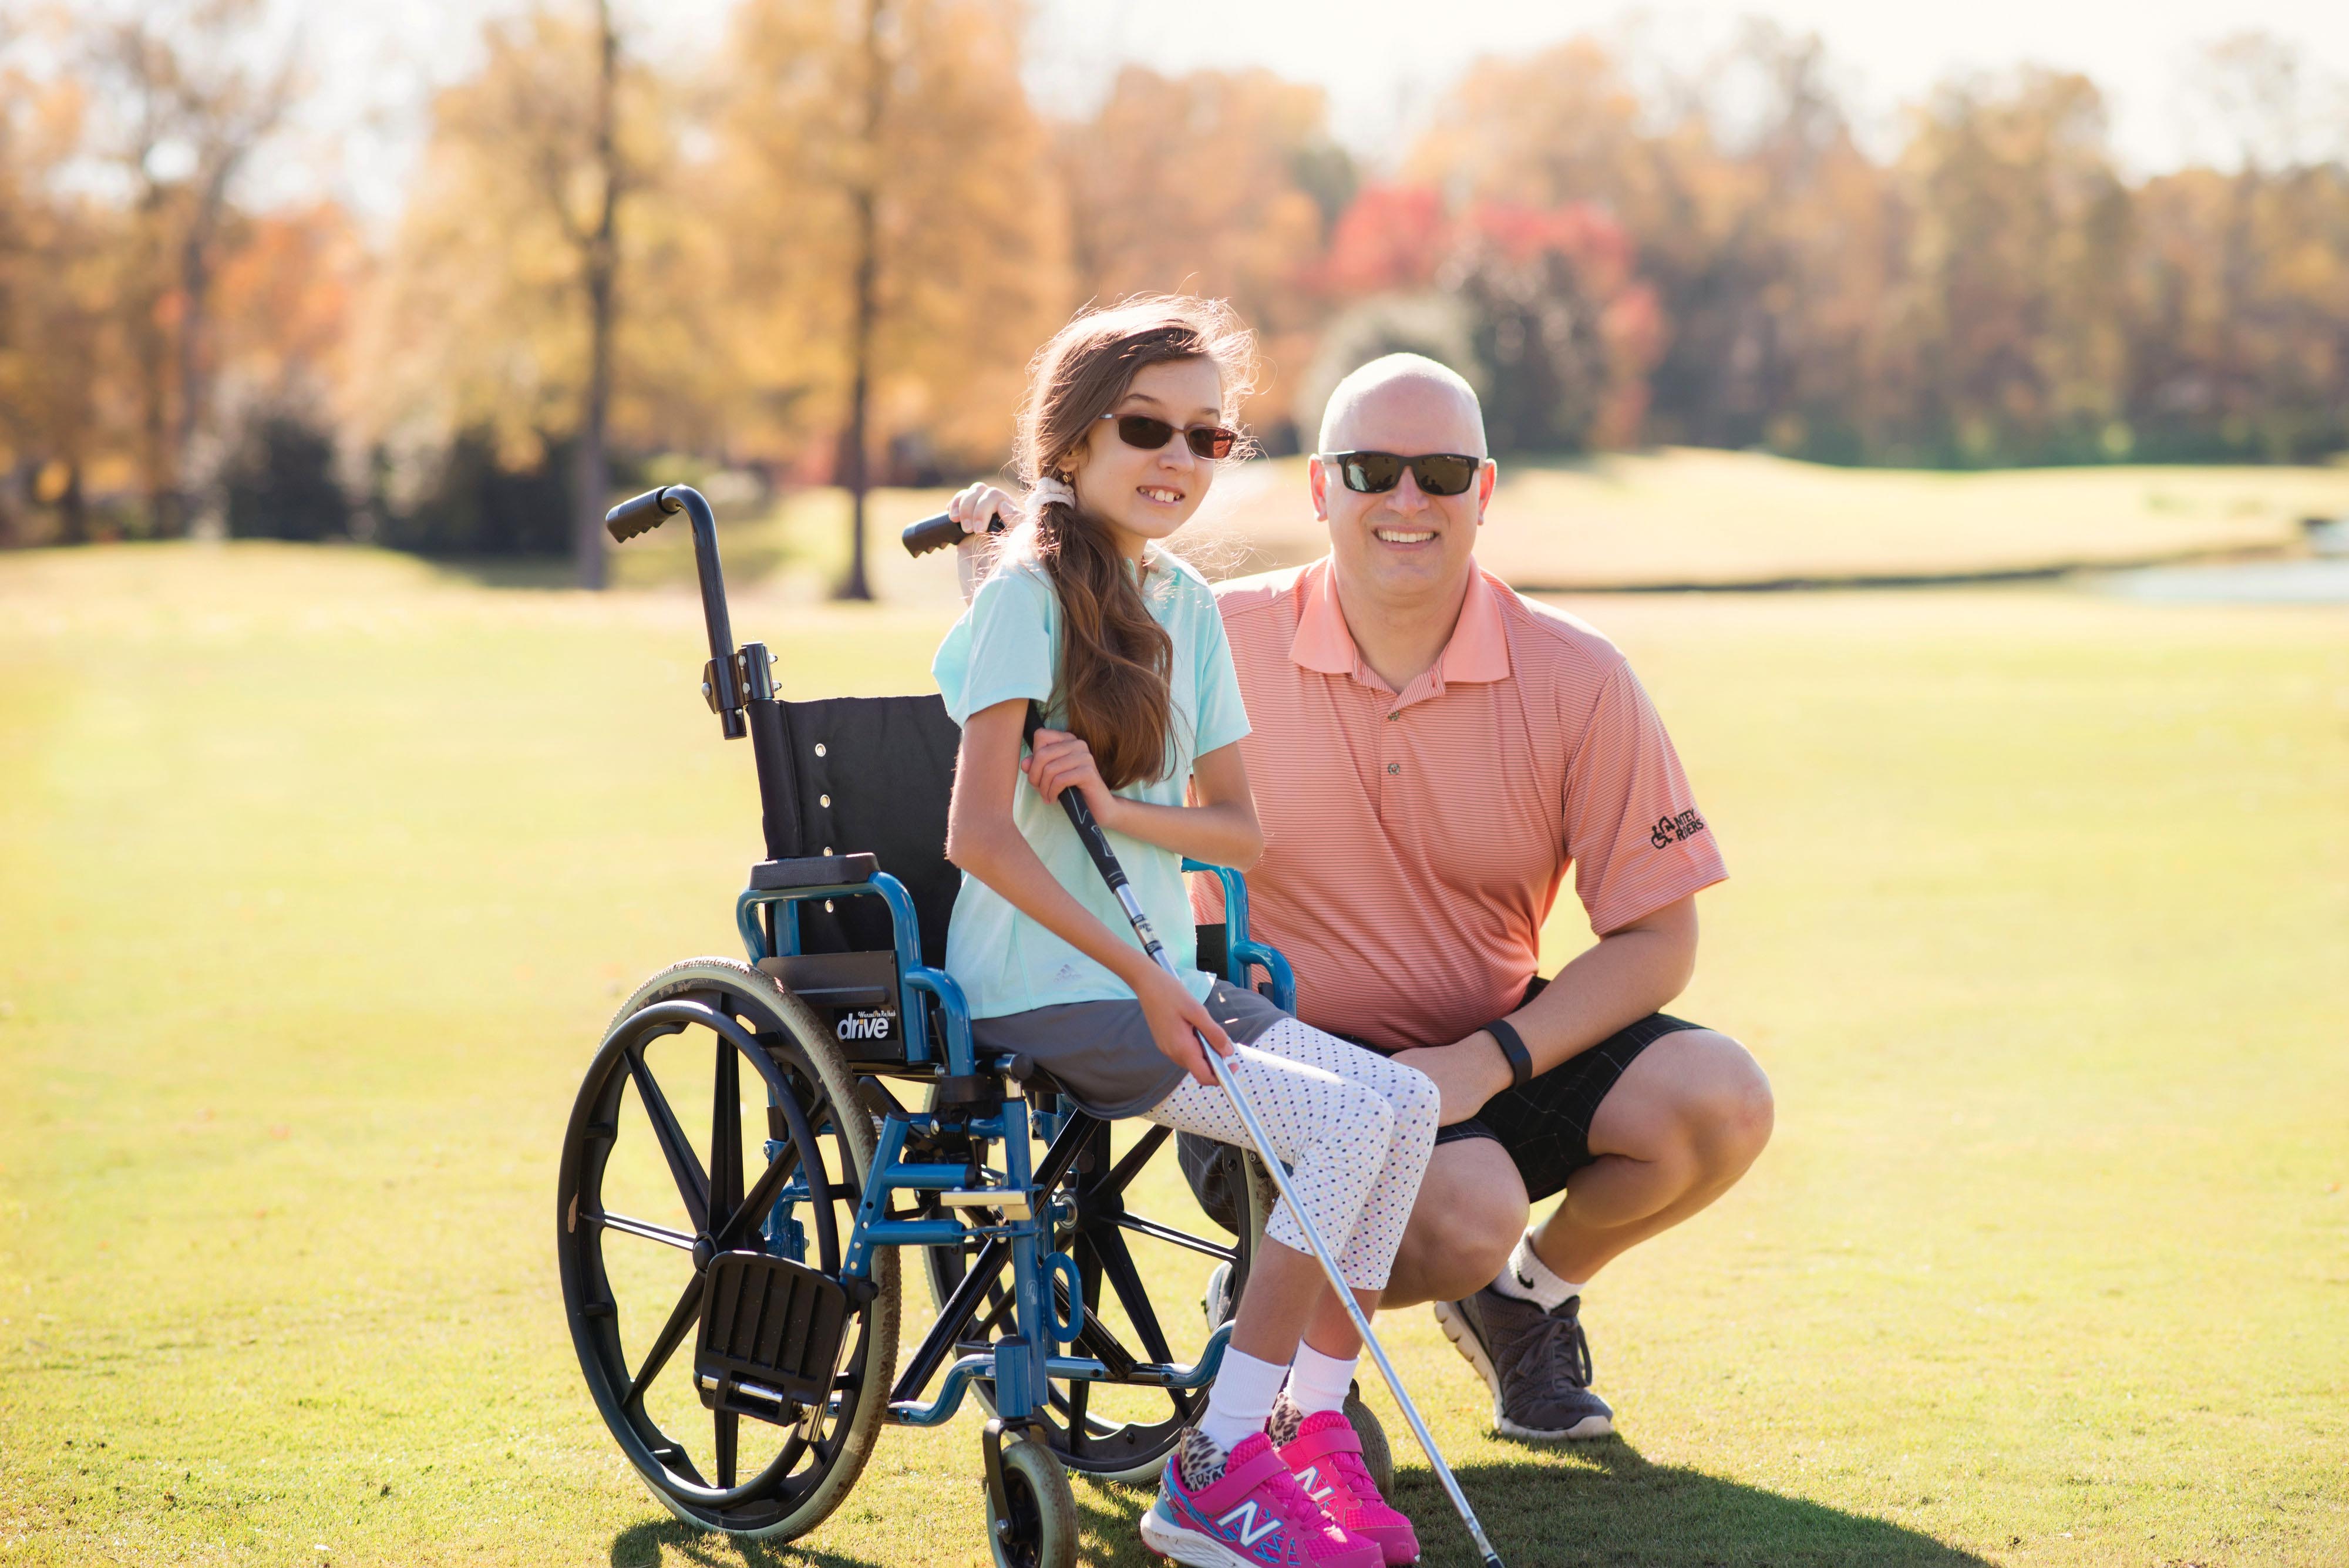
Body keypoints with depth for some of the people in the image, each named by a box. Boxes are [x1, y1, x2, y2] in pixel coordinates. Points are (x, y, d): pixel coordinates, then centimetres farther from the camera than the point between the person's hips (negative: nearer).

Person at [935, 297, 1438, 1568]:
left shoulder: (1188, 604, 12)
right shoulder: (1029, 591, -11)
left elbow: (1241, 830, 9)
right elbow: (979, 834, -18)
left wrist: (1117, 808, -12)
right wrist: (1140, 979, -20)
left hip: (1162, 978, 7)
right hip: (1043, 994, -7)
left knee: (1408, 1100, -10)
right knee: (1350, 1120, -21)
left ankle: (1312, 1429, 0)